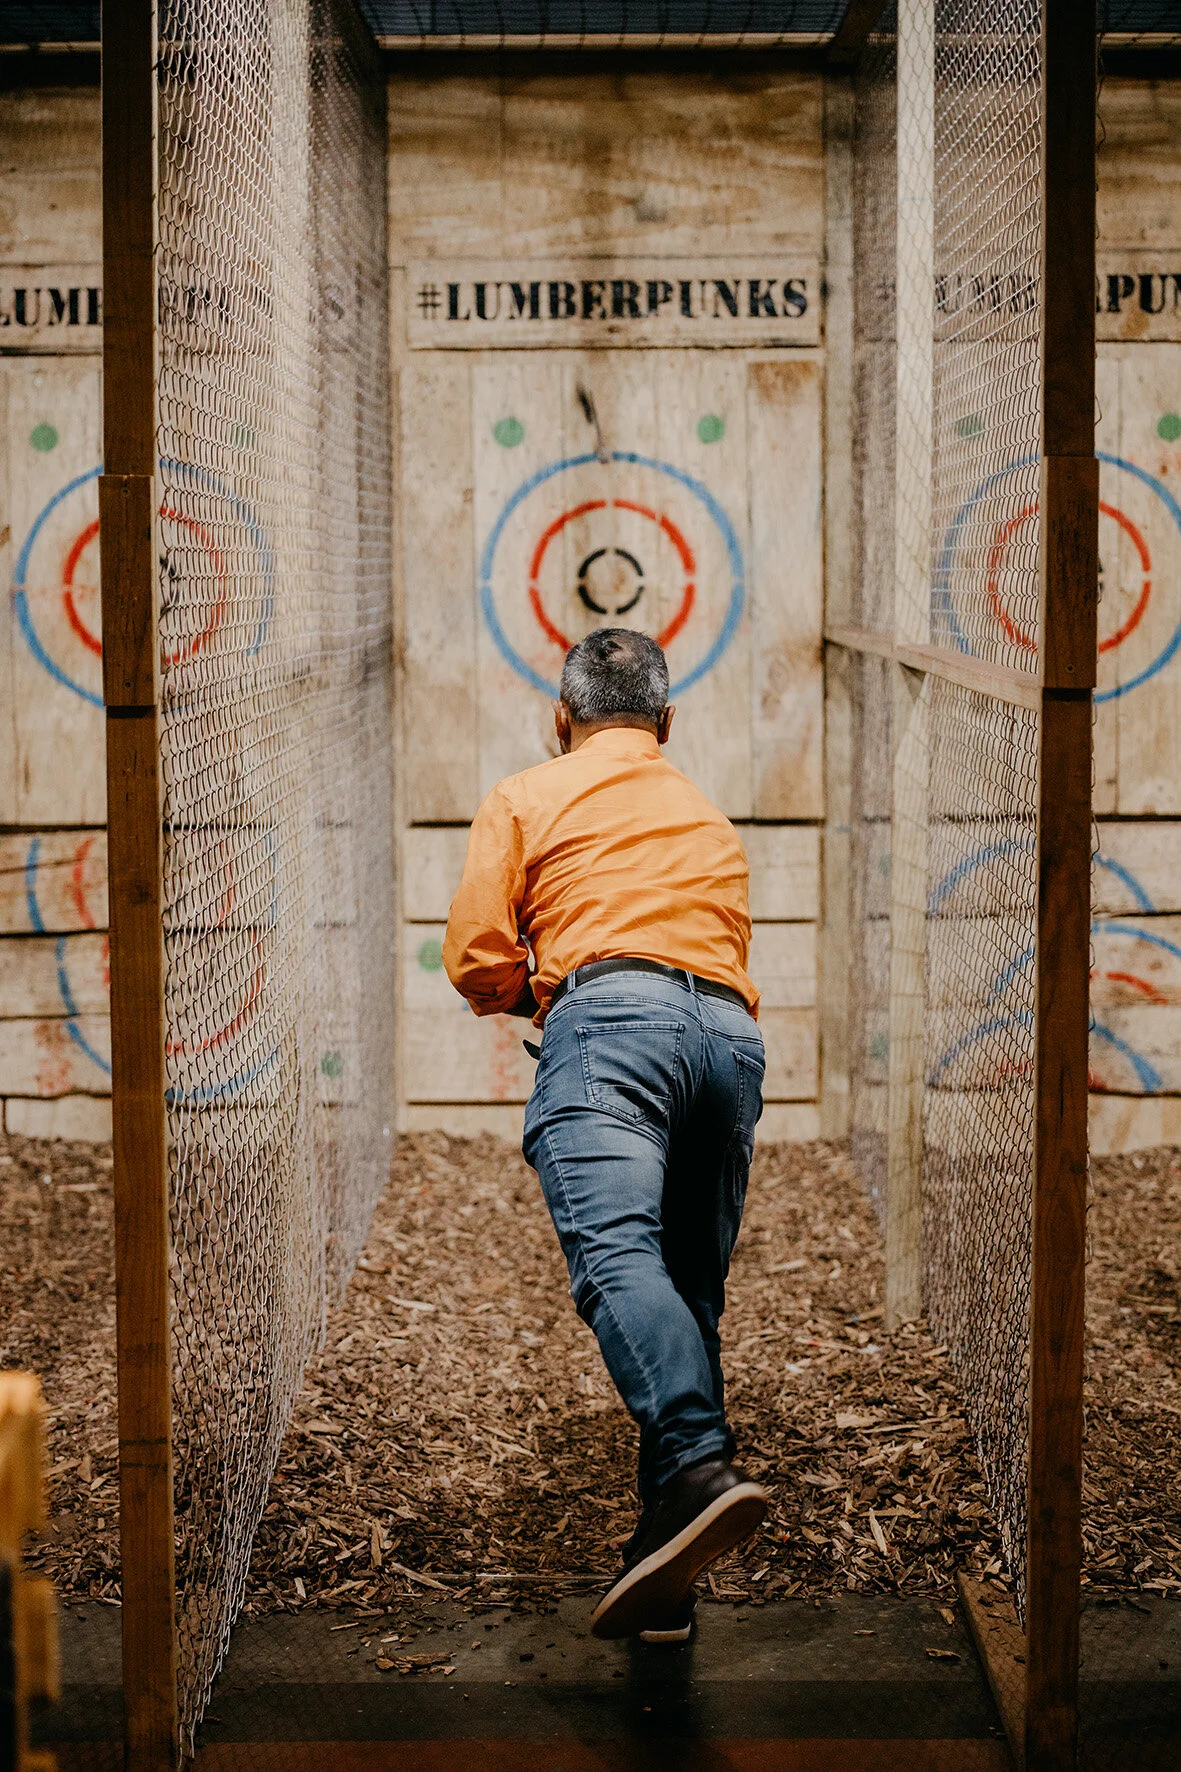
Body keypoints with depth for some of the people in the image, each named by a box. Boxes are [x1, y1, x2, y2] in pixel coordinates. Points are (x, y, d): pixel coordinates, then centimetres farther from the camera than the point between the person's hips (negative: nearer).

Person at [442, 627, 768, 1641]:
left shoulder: (527, 799, 20)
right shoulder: (714, 821, 36)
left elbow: (478, 961, 11)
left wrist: (538, 997, 32)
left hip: (611, 1015, -5)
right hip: (733, 1035, 5)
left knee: (614, 1250, -23)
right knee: (692, 1291, 6)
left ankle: (700, 1470, -47)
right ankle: (666, 1587, 2)